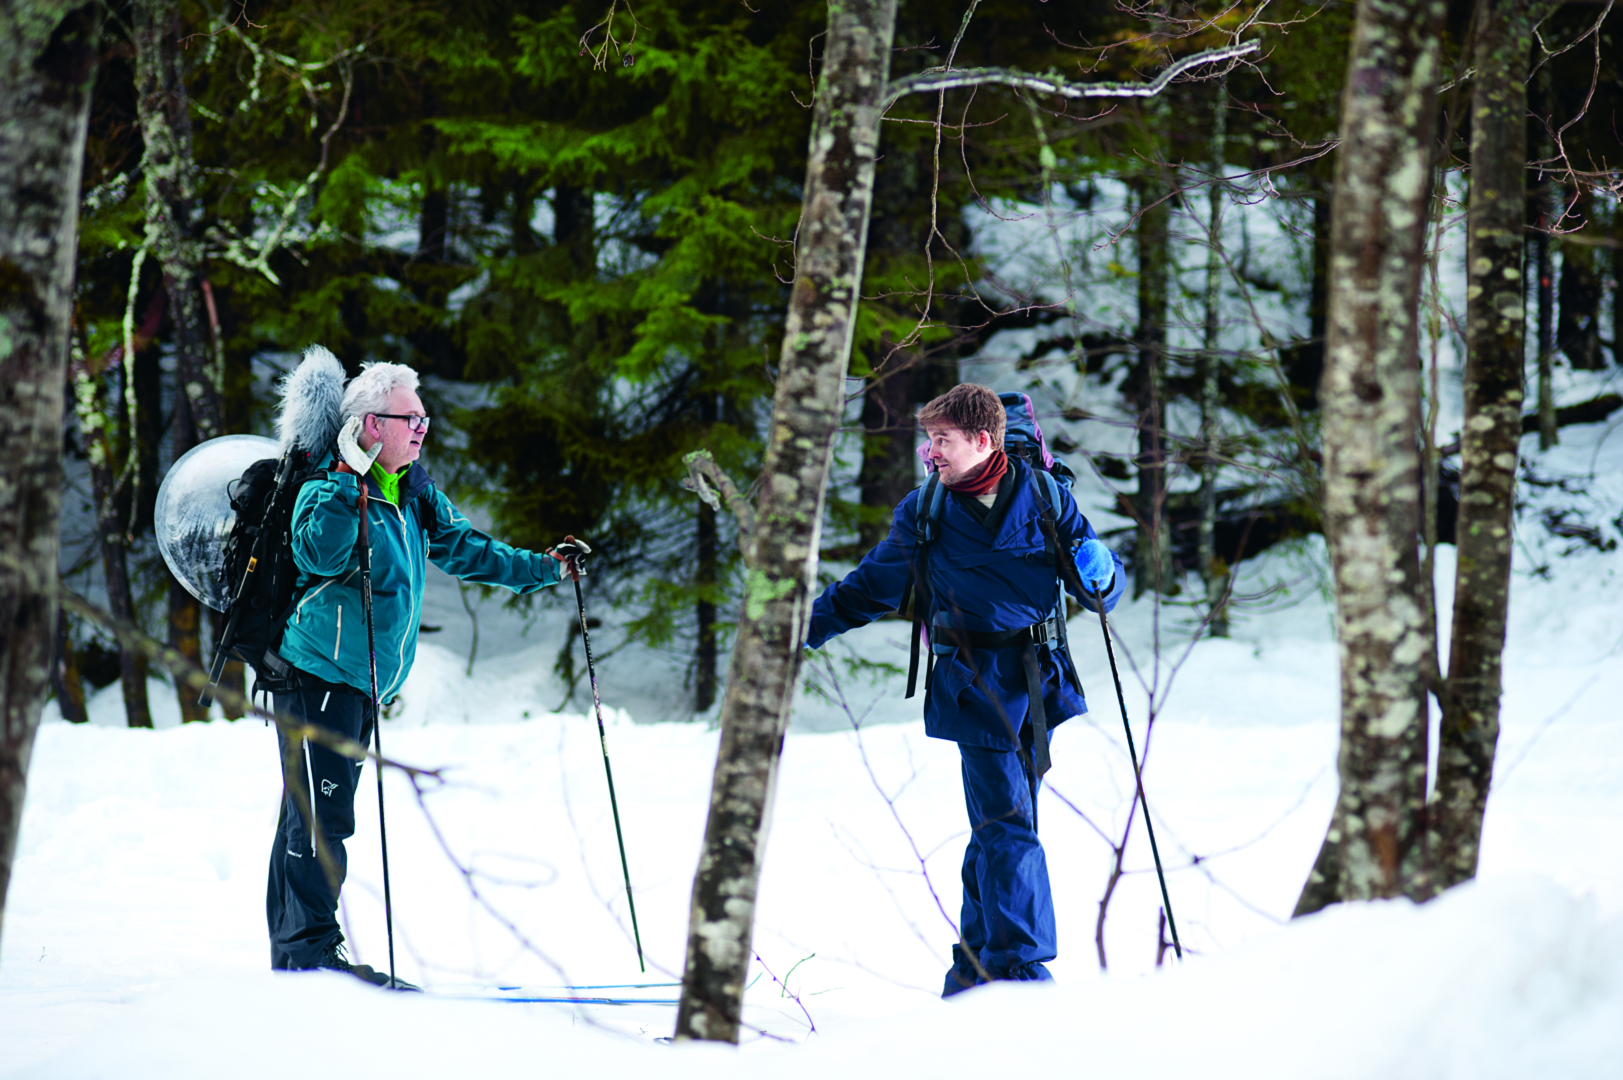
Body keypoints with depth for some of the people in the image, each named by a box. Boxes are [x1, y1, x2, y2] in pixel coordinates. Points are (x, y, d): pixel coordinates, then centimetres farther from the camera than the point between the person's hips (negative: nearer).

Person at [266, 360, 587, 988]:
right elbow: (319, 554, -30)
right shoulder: (330, 491, -13)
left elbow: (464, 551, 19)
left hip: (365, 684, 8)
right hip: (319, 674, -8)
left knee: (316, 817, 11)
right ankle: (310, 946, -10)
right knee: (323, 816, -12)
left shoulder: (416, 496, 11)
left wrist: (544, 569, 14)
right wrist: (349, 483, -33)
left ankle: (294, 952, 15)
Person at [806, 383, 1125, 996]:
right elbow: (871, 588, 13)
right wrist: (807, 626, 5)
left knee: (999, 831, 7)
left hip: (1038, 682, 2)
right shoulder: (923, 513, 4)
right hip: (975, 686, -2)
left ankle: (975, 973, 17)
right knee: (1008, 829, -13)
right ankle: (1023, 969, -16)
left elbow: (1104, 590, 11)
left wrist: (1098, 573, -12)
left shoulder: (1042, 496, 5)